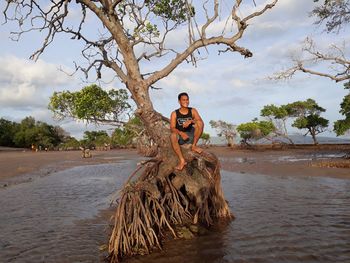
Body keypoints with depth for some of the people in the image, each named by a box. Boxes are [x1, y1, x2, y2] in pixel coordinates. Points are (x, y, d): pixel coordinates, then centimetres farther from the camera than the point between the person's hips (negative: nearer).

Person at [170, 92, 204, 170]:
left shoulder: (193, 111, 3)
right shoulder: (174, 114, -1)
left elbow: (201, 122, -9)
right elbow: (172, 128, -11)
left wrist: (191, 121, -28)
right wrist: (181, 133, -31)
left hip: (191, 136, 1)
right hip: (180, 137, -1)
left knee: (199, 123, -21)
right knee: (173, 136, -34)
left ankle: (194, 146, -12)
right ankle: (182, 160, -37)